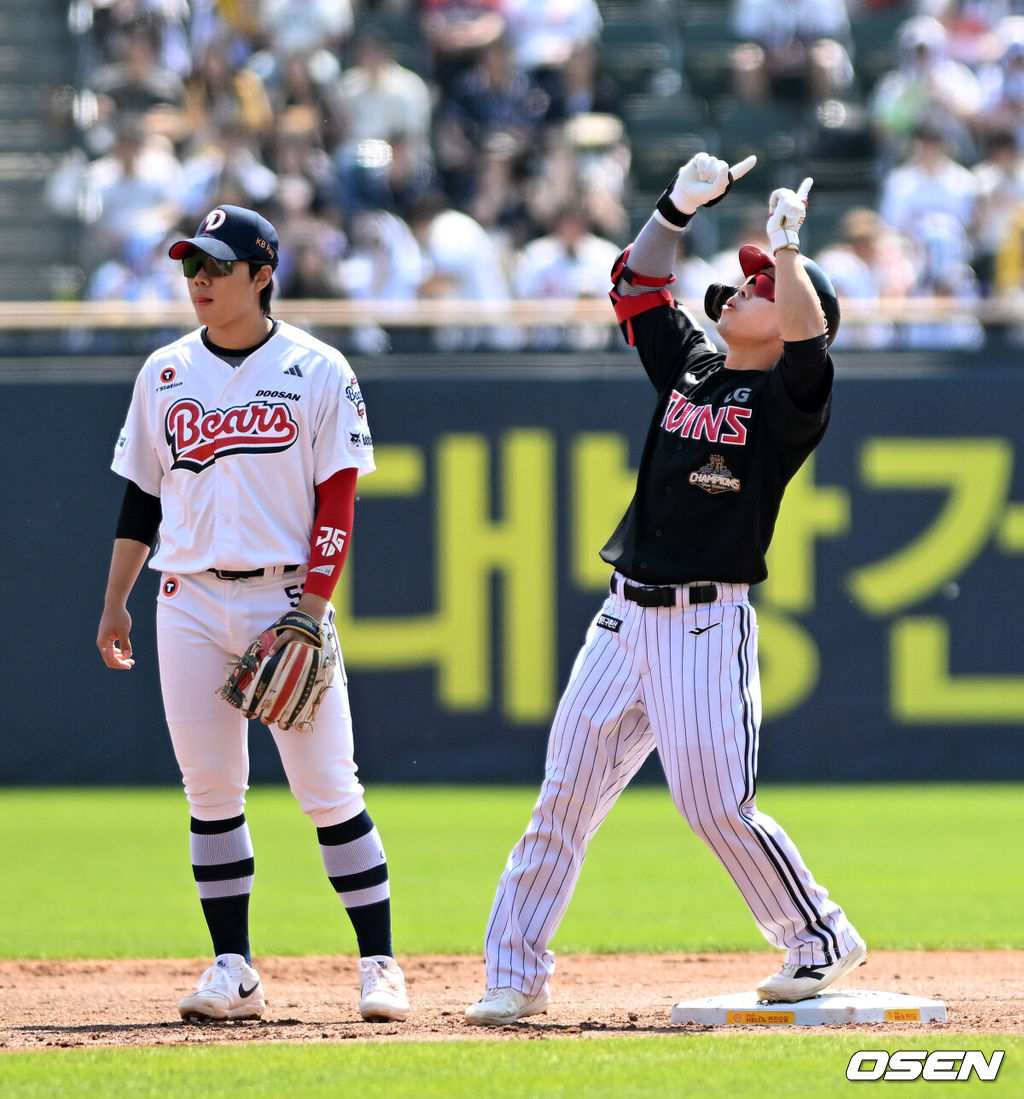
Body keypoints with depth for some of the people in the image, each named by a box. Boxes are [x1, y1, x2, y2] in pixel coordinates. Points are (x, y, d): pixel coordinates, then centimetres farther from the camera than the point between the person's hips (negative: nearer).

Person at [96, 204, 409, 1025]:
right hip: (190, 602, 4)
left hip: (287, 594, -4)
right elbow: (142, 496, 15)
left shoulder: (317, 372, -1)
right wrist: (115, 602, 9)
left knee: (328, 788, -7)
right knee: (211, 792, 2)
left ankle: (379, 965, -1)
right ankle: (233, 968, 7)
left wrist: (311, 612, -13)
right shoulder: (165, 374, 11)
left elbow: (337, 503, -5)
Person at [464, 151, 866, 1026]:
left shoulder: (788, 397, -4)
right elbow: (635, 286, 18)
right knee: (564, 795, 2)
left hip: (710, 625, -6)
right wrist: (680, 207, 7)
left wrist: (787, 245, -20)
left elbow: (810, 340, -25)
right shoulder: (689, 366, 15)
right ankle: (515, 975, 5)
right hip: (627, 617, 7)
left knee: (718, 806, -10)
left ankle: (821, 940, 9)